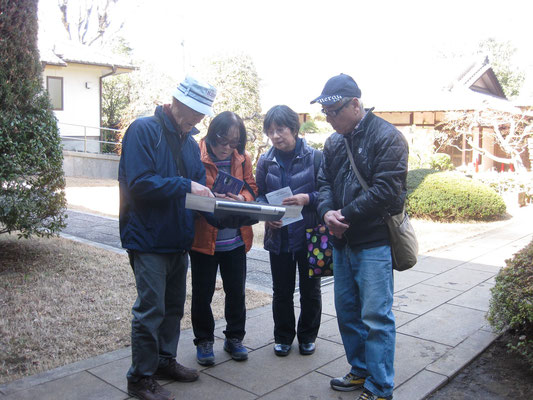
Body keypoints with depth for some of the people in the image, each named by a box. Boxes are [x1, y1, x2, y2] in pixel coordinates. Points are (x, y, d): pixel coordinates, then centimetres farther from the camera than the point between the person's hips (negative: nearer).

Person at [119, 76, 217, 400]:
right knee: (151, 309, -2)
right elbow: (140, 182, -22)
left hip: (178, 239, 8)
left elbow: (199, 182, 17)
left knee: (174, 305, 17)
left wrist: (206, 196, -5)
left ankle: (165, 360, 35)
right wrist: (185, 186, -22)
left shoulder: (190, 141, 12)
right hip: (149, 237, -8)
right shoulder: (144, 130, -12)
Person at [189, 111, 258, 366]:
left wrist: (241, 198, -13)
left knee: (236, 292, 14)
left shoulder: (242, 159, 3)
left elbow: (252, 189, 8)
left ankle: (234, 338, 34)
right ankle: (204, 341, 29)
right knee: (203, 294, 10)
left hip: (236, 240, 4)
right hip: (204, 239, -3)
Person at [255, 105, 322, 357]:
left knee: (310, 290, 14)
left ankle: (307, 336, 34)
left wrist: (307, 198, -23)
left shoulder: (314, 157, -9)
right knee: (281, 291, 15)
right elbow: (259, 195, 7)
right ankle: (283, 337, 34)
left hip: (309, 234, -2)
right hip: (278, 235, 2)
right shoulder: (266, 161, 1)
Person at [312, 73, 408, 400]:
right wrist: (327, 211, -10)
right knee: (346, 310, 16)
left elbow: (386, 190, -19)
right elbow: (325, 182, 11)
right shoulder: (334, 141, 11)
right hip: (343, 241, 8)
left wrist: (345, 215, -15)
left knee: (376, 318, -2)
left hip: (374, 242, -8)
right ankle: (361, 371, 33)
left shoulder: (387, 137, -11)